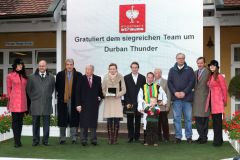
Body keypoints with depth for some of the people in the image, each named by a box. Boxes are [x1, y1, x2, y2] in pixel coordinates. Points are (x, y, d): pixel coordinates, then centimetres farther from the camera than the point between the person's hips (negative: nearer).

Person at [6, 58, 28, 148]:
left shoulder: (24, 76, 12)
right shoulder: (10, 76, 1)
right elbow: (8, 88, 7)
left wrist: (26, 99, 13)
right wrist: (10, 98, 9)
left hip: (23, 101, 4)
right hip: (14, 101, -4)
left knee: (20, 121, 7)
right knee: (15, 120, -3)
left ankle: (19, 140, 12)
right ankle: (16, 141, -2)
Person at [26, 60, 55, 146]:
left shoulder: (51, 77, 6)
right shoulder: (31, 77, 3)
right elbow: (28, 90, 9)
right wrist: (33, 98, 8)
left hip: (47, 104, 1)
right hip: (35, 105, -1)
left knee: (46, 123, 4)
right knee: (35, 123, 5)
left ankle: (45, 140, 13)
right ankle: (35, 140, 14)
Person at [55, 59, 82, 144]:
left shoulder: (78, 75, 2)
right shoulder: (60, 75, 6)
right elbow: (57, 87, 12)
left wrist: (77, 98, -2)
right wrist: (60, 94, 4)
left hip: (74, 101, -1)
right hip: (62, 100, 1)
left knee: (74, 119, 1)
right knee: (62, 119, 5)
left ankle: (73, 137, 10)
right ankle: (62, 138, 14)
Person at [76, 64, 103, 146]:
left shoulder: (97, 79, 5)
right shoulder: (81, 79, -2)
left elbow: (100, 90, 16)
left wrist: (100, 97, 4)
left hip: (94, 104, 2)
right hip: (84, 104, -2)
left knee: (93, 122, 7)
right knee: (84, 122, 1)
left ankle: (93, 139, 14)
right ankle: (83, 140, 8)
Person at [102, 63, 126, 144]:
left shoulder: (120, 77, 4)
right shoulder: (105, 77, 7)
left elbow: (124, 90, 3)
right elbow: (103, 89, 9)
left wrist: (118, 94, -13)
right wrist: (106, 94, -10)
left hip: (117, 100, -1)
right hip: (108, 101, 1)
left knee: (116, 120, -4)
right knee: (109, 120, -2)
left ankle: (115, 138, 5)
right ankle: (110, 138, 5)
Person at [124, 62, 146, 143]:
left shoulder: (142, 78, 8)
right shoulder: (126, 78, 5)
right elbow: (125, 91, 1)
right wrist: (127, 102, -6)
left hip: (139, 102, 1)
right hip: (129, 103, -1)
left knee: (138, 120, 4)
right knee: (130, 120, 1)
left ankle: (137, 136, 11)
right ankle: (130, 137, 7)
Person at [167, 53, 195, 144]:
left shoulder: (189, 70, 5)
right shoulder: (172, 70, 10)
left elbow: (192, 82, -2)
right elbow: (169, 83, 5)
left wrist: (184, 92, -11)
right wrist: (175, 92, -9)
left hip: (187, 97, -1)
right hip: (176, 98, 1)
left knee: (188, 118, 4)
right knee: (177, 118, 4)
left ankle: (189, 136, 13)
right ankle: (178, 136, 11)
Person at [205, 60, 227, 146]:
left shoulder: (219, 76, -9)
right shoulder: (210, 76, 14)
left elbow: (224, 89, -7)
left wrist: (225, 101, -3)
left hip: (218, 101, -8)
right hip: (211, 100, 8)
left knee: (218, 120, -4)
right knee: (214, 120, 10)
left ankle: (218, 140, 0)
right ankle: (217, 139, 17)